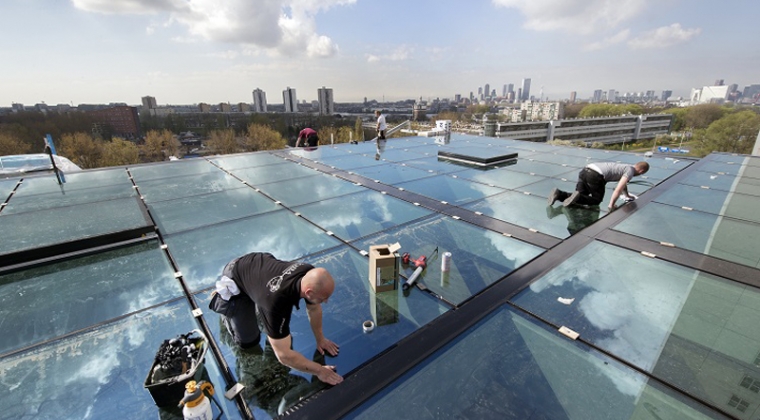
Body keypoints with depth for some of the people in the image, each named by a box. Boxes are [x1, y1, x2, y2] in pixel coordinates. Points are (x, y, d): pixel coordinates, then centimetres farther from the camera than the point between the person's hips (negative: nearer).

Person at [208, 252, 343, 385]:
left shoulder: (310, 275, -25)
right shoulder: (277, 300, -43)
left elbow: (314, 309, -4)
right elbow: (283, 355, -35)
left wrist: (320, 339, 2)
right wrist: (319, 370, -26)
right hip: (234, 277, -5)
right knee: (248, 340, 3)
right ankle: (220, 299, 22)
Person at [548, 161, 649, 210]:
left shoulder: (625, 167, 35)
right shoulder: (630, 171, 8)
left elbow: (623, 183, 53)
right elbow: (619, 189, -4)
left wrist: (627, 195, 65)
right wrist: (611, 205, 1)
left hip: (585, 170, 8)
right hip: (596, 176, -8)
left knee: (580, 196, 12)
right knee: (596, 200, 9)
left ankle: (559, 194, -15)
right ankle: (577, 197, -21)